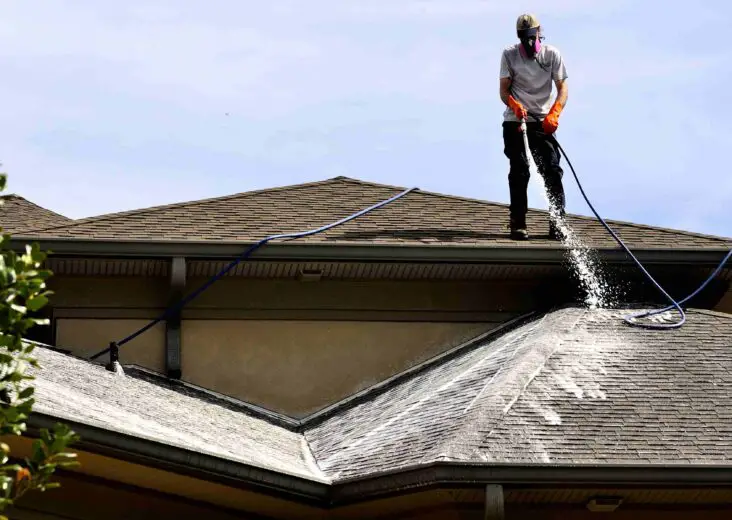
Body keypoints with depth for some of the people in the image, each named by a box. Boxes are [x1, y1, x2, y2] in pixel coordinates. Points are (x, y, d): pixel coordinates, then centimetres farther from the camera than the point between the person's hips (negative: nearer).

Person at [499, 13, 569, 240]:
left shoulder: (552, 54, 2)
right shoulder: (509, 55, 1)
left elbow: (563, 87, -3)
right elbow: (504, 91, -2)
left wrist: (554, 113, -20)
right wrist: (514, 105, -25)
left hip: (543, 122, 0)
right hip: (515, 122, 0)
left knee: (552, 170, -9)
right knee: (519, 171, -7)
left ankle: (557, 224, -5)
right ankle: (518, 224, -3)